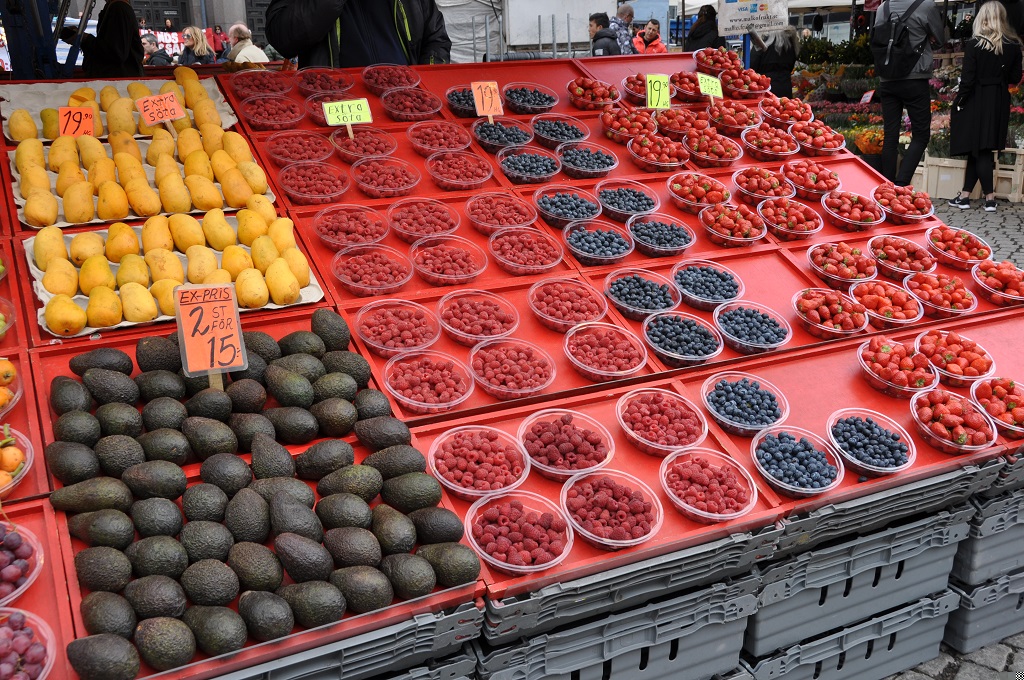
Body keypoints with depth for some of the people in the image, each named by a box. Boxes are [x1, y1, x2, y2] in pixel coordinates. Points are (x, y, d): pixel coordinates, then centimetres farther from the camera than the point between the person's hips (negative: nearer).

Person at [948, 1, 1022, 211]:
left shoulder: (974, 44, -11)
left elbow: (967, 79, -14)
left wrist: (959, 102, -4)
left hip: (976, 101, -4)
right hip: (999, 102, 4)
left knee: (979, 149, 0)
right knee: (979, 150, 10)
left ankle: (990, 198, -2)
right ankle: (965, 195, 13)